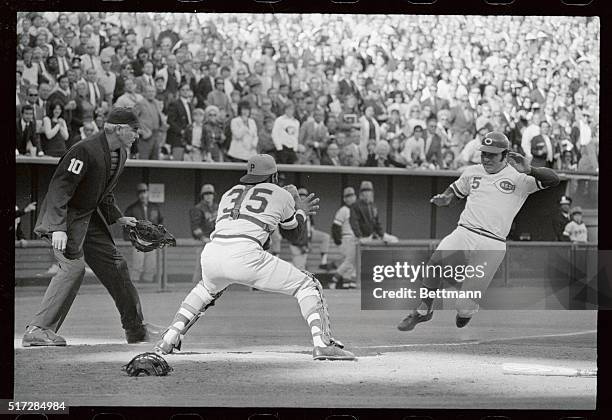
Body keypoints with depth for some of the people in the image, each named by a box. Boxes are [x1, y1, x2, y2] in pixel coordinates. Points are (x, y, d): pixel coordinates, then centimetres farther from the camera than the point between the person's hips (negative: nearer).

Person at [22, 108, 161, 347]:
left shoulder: (121, 154, 7)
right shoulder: (86, 151, -23)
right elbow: (59, 188, -27)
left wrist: (118, 218, 10)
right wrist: (58, 228, -35)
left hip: (91, 217, 9)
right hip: (66, 218, -9)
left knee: (115, 266, 11)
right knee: (74, 267, -23)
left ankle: (136, 329, 23)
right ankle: (37, 330, -21)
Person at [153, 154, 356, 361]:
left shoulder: (229, 194, 31)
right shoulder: (281, 194, 20)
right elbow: (297, 232, 33)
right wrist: (298, 206, 53)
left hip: (211, 254, 5)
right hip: (245, 256, -5)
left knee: (207, 288, 39)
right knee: (307, 285, 8)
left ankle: (168, 341, 26)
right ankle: (322, 343, -13)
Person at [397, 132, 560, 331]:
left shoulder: (518, 177, 1)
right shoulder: (472, 173, 16)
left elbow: (553, 179, -8)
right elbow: (455, 190, 32)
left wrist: (528, 170, -25)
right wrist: (443, 198, 8)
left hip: (492, 245, -3)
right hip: (463, 234, 3)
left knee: (465, 307, -8)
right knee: (436, 261, -30)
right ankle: (423, 311, -12)